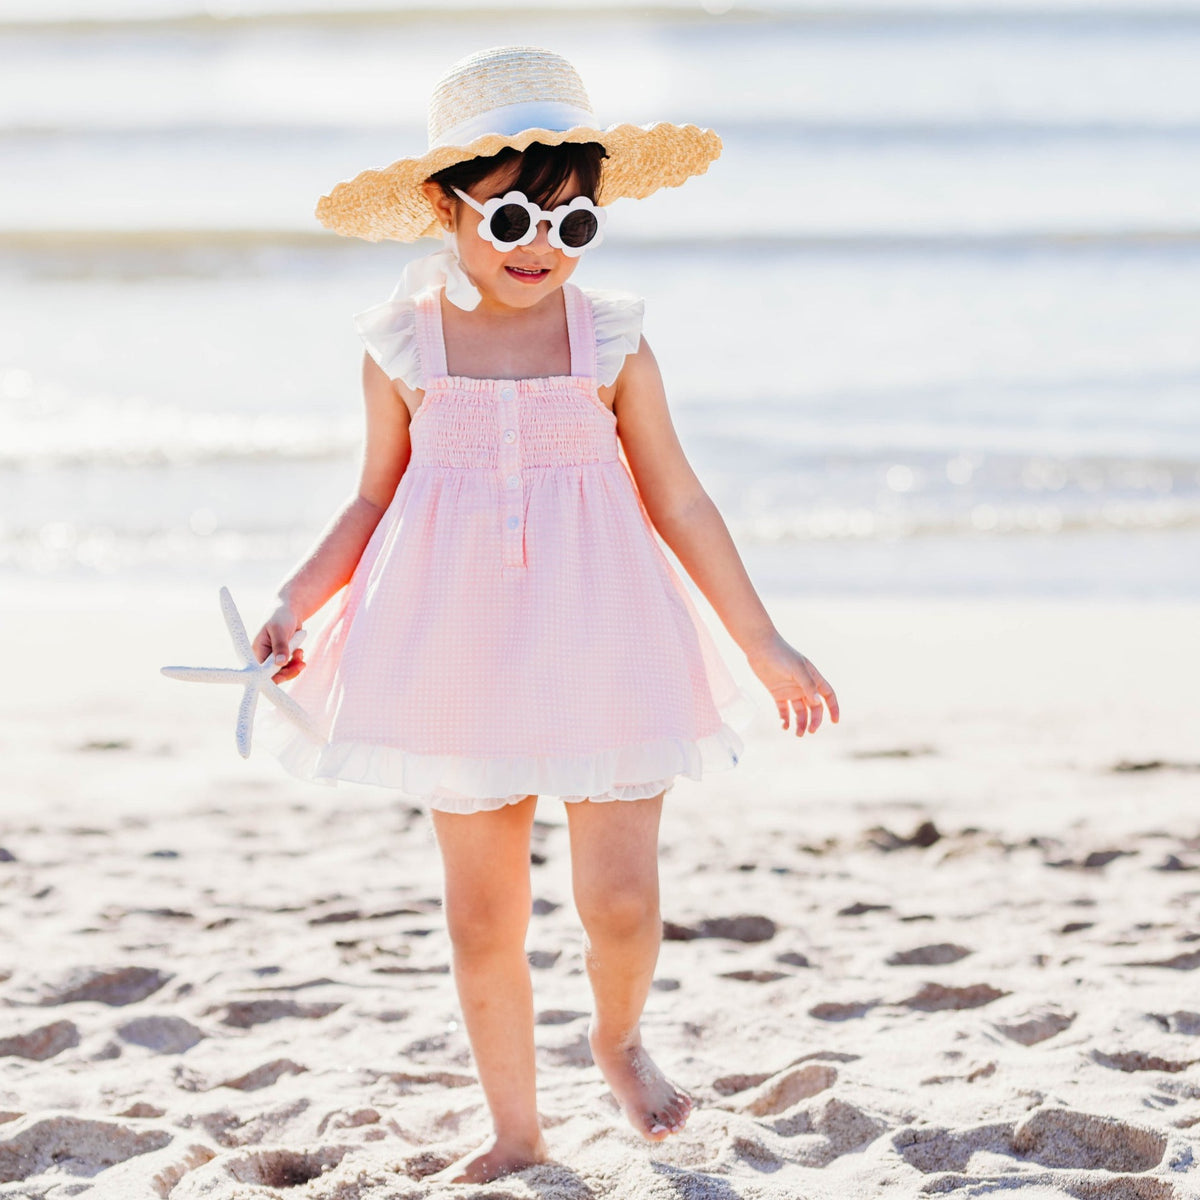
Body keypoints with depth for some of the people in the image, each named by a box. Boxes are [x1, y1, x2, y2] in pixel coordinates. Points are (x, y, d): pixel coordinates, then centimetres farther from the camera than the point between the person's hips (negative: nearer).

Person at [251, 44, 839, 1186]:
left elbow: (679, 504, 4)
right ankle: (514, 1128, 25)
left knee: (621, 898, -5)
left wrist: (765, 644, 5)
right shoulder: (404, 349, -1)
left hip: (598, 642, -1)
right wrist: (290, 607, -2)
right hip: (459, 652, 1)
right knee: (482, 913, 7)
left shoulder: (611, 344, -2)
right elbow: (374, 503, 10)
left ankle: (618, 1039, 29)